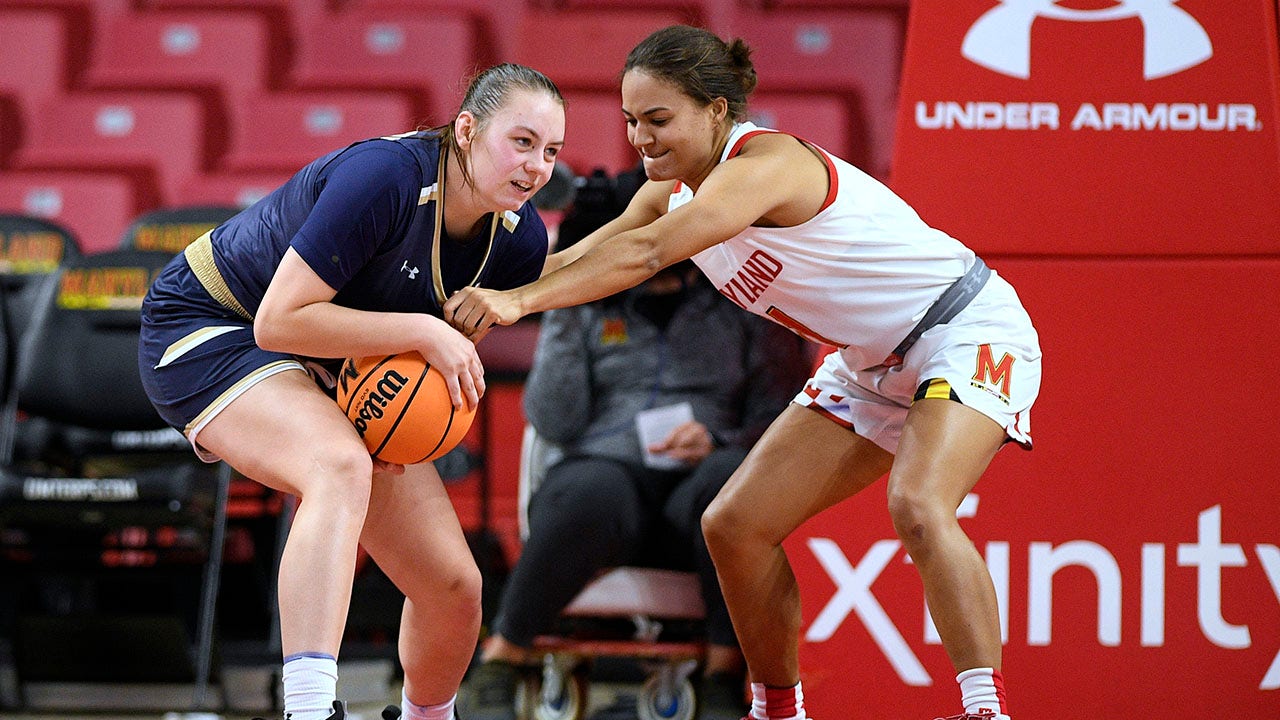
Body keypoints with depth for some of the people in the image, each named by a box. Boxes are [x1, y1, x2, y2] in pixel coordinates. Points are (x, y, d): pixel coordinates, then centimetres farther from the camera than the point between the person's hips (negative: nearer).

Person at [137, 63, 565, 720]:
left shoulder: (520, 240, -9)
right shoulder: (385, 175, -31)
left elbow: (459, 346, 11)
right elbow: (279, 320, -31)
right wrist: (422, 333, -31)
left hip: (340, 375, 7)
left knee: (454, 587, 1)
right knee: (342, 468, -38)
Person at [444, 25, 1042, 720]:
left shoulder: (765, 164, -29)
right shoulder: (675, 189, 0)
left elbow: (644, 252, -40)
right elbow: (577, 259, -3)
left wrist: (518, 300, -46)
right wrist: (474, 300, -18)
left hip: (968, 330, -9)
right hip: (875, 367, 10)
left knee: (917, 506, -33)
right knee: (734, 526, 3)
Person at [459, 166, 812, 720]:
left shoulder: (745, 306, 13)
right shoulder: (586, 308, 16)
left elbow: (781, 420, 7)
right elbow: (554, 424, 5)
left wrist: (718, 443, -13)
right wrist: (564, 319, 0)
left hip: (696, 484, 0)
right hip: (608, 467, 0)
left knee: (731, 477, -39)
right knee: (591, 495, -40)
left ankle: (725, 674, -26)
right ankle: (500, 661, -22)